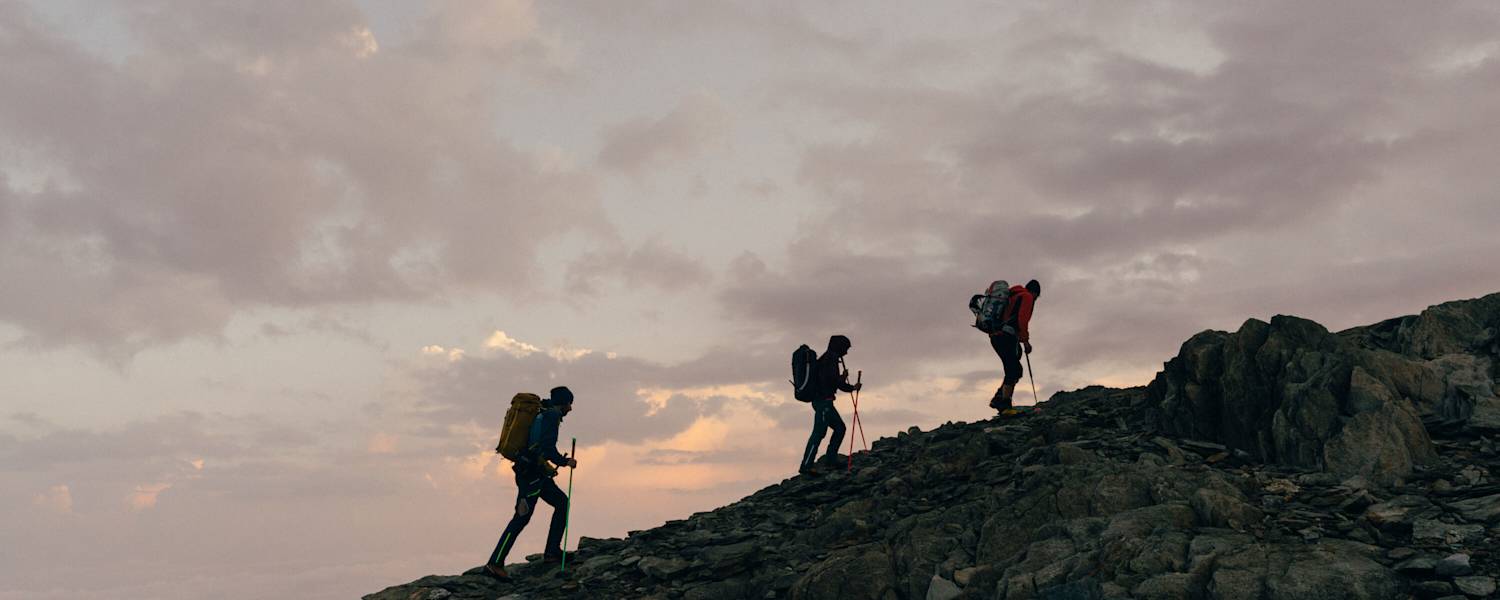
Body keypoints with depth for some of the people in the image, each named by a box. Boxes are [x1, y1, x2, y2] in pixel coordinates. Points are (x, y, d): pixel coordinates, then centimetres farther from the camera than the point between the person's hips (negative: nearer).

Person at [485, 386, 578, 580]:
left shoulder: (542, 414, 19)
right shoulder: (552, 415, -10)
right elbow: (548, 448, -20)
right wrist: (565, 462, -7)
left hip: (535, 472, 10)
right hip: (532, 474, -10)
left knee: (561, 501, 14)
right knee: (522, 517, -10)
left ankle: (552, 551, 12)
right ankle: (495, 563, -10)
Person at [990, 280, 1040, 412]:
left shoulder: (1011, 296, 29)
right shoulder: (1027, 297, 3)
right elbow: (1022, 319, -11)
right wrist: (1025, 340, -9)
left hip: (995, 335, 9)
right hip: (1007, 336, -9)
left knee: (1014, 370, 13)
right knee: (1013, 371, -9)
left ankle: (998, 399, 5)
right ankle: (1005, 406, -12)